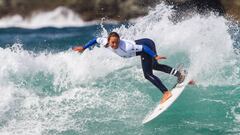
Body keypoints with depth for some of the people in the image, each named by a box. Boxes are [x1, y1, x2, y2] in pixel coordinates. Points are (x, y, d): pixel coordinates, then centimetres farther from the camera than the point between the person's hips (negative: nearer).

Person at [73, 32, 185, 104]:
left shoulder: (125, 47, -37)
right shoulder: (106, 42, -18)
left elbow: (143, 48, -36)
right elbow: (96, 40, 2)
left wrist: (155, 56, -39)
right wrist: (84, 48, 8)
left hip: (147, 46, -9)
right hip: (142, 43, 9)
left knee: (148, 74, -16)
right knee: (154, 66, 26)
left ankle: (166, 93, -13)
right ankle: (179, 74, 31)